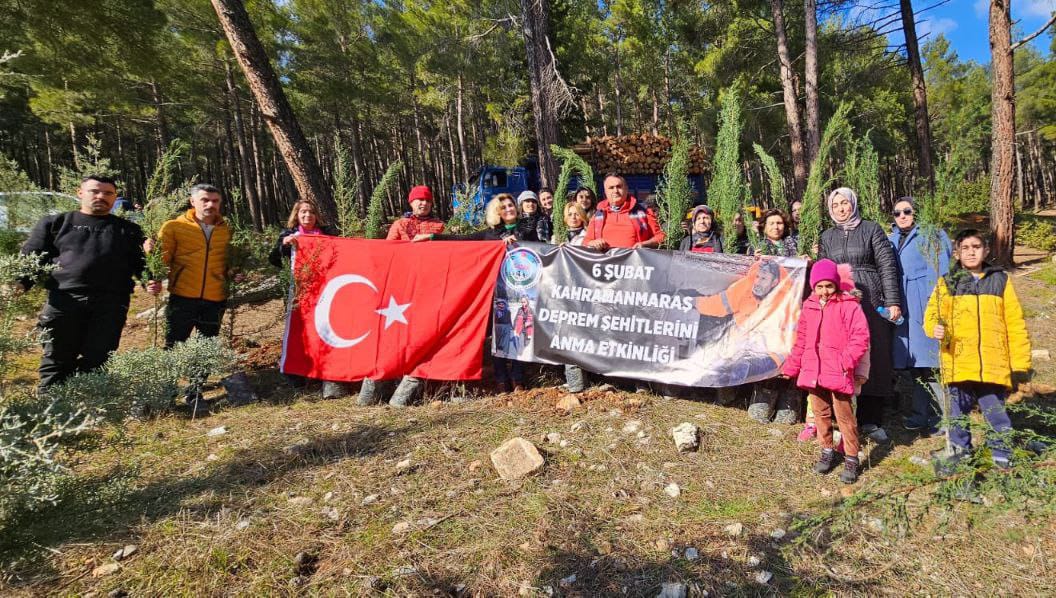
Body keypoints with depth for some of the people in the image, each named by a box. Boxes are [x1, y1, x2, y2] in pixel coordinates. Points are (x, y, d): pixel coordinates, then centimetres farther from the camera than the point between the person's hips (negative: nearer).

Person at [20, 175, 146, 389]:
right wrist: (20, 283, -6)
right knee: (56, 361, 4)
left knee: (97, 362, 1)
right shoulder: (54, 223, 16)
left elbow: (139, 264, 14)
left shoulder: (129, 230, 18)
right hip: (63, 300, 0)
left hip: (110, 305, 0)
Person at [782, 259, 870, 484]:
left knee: (844, 416, 2)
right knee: (820, 413, 15)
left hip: (838, 373, -5)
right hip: (813, 372, 5)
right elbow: (801, 341, 17)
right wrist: (791, 367, 17)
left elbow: (861, 337, -12)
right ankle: (827, 451, 31)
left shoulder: (848, 305, -6)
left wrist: (847, 361, -21)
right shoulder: (809, 307, 10)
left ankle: (851, 458, 15)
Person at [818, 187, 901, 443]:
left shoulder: (872, 230, 5)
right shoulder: (827, 237, 14)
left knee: (874, 357, 0)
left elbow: (887, 266, -1)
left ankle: (871, 419, 9)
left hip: (871, 303, -2)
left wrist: (893, 301, -8)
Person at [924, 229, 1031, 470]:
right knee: (958, 413, 9)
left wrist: (1020, 362, 3)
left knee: (996, 413, 7)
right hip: (958, 364, 0)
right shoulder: (946, 283, 7)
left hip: (993, 365, 0)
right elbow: (932, 314, 2)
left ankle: (1003, 457, 22)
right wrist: (935, 328, -22)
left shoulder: (1001, 280, 8)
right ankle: (959, 453, 23)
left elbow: (1015, 324, 7)